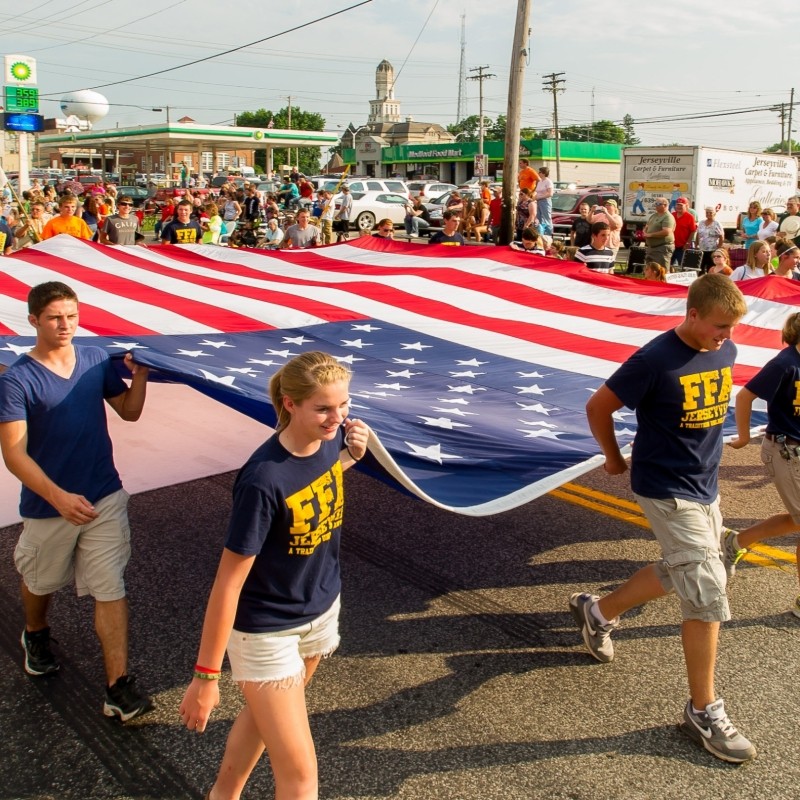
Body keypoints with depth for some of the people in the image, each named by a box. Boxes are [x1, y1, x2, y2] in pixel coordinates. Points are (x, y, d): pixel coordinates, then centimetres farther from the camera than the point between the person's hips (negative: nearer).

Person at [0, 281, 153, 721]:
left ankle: (118, 687, 7)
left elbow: (129, 411, 8)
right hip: (47, 505, -2)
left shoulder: (96, 359, -2)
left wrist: (139, 375, -10)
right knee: (40, 581, 22)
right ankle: (36, 635, 55)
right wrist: (59, 497, -30)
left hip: (105, 498, 2)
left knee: (110, 589, 1)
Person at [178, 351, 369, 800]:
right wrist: (206, 675, -17)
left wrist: (352, 455, -7)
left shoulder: (330, 439, -12)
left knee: (264, 715, 27)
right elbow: (229, 583, -24)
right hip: (266, 630, -7)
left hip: (321, 611, 7)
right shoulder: (264, 481, -31)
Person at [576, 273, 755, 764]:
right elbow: (599, 407, -12)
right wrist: (614, 459, 0)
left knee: (682, 573, 22)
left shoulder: (726, 352, 0)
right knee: (708, 594, -7)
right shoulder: (656, 361, -22)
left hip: (705, 484, 8)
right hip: (667, 490, -8)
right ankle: (704, 712, 8)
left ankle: (598, 609, 43)